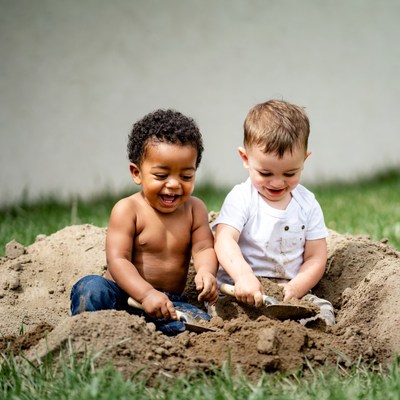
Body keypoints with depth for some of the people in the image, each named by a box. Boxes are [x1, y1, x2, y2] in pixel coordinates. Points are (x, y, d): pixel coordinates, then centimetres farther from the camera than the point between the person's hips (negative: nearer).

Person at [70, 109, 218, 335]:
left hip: (170, 301, 3)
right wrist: (146, 294, -33)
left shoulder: (194, 209, 8)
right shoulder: (128, 210, -6)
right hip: (121, 296, -3)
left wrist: (206, 272, -29)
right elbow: (117, 260, -15)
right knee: (91, 288, -34)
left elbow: (203, 248, -2)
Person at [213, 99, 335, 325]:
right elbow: (224, 240, -19)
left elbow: (316, 258, 5)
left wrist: (294, 289, -15)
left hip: (291, 291, 3)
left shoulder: (308, 205, 7)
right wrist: (244, 276, -39)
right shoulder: (241, 198, -3)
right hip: (239, 290, -2)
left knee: (323, 311, -24)